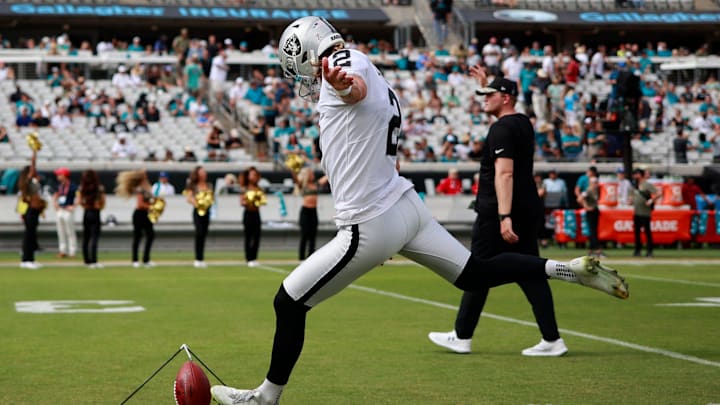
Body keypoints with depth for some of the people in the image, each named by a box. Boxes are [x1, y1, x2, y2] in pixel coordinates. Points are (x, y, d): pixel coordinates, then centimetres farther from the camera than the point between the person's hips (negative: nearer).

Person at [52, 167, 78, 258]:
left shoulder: (72, 186, -11)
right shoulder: (59, 186, 12)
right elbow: (55, 196, 27)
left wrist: (73, 206, -14)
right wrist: (55, 204, 12)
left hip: (68, 211, -7)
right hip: (59, 211, 8)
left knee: (70, 232, -3)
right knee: (61, 233, 10)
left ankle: (72, 252, 1)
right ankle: (62, 251, 17)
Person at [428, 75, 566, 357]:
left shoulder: (501, 129, -12)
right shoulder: (523, 123, 15)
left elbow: (504, 173, -23)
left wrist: (504, 217, -30)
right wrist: (486, 85, 41)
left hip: (497, 213, -9)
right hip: (528, 212, 9)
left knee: (478, 273, 1)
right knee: (531, 273, 6)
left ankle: (462, 337, 9)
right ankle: (551, 339, 0)